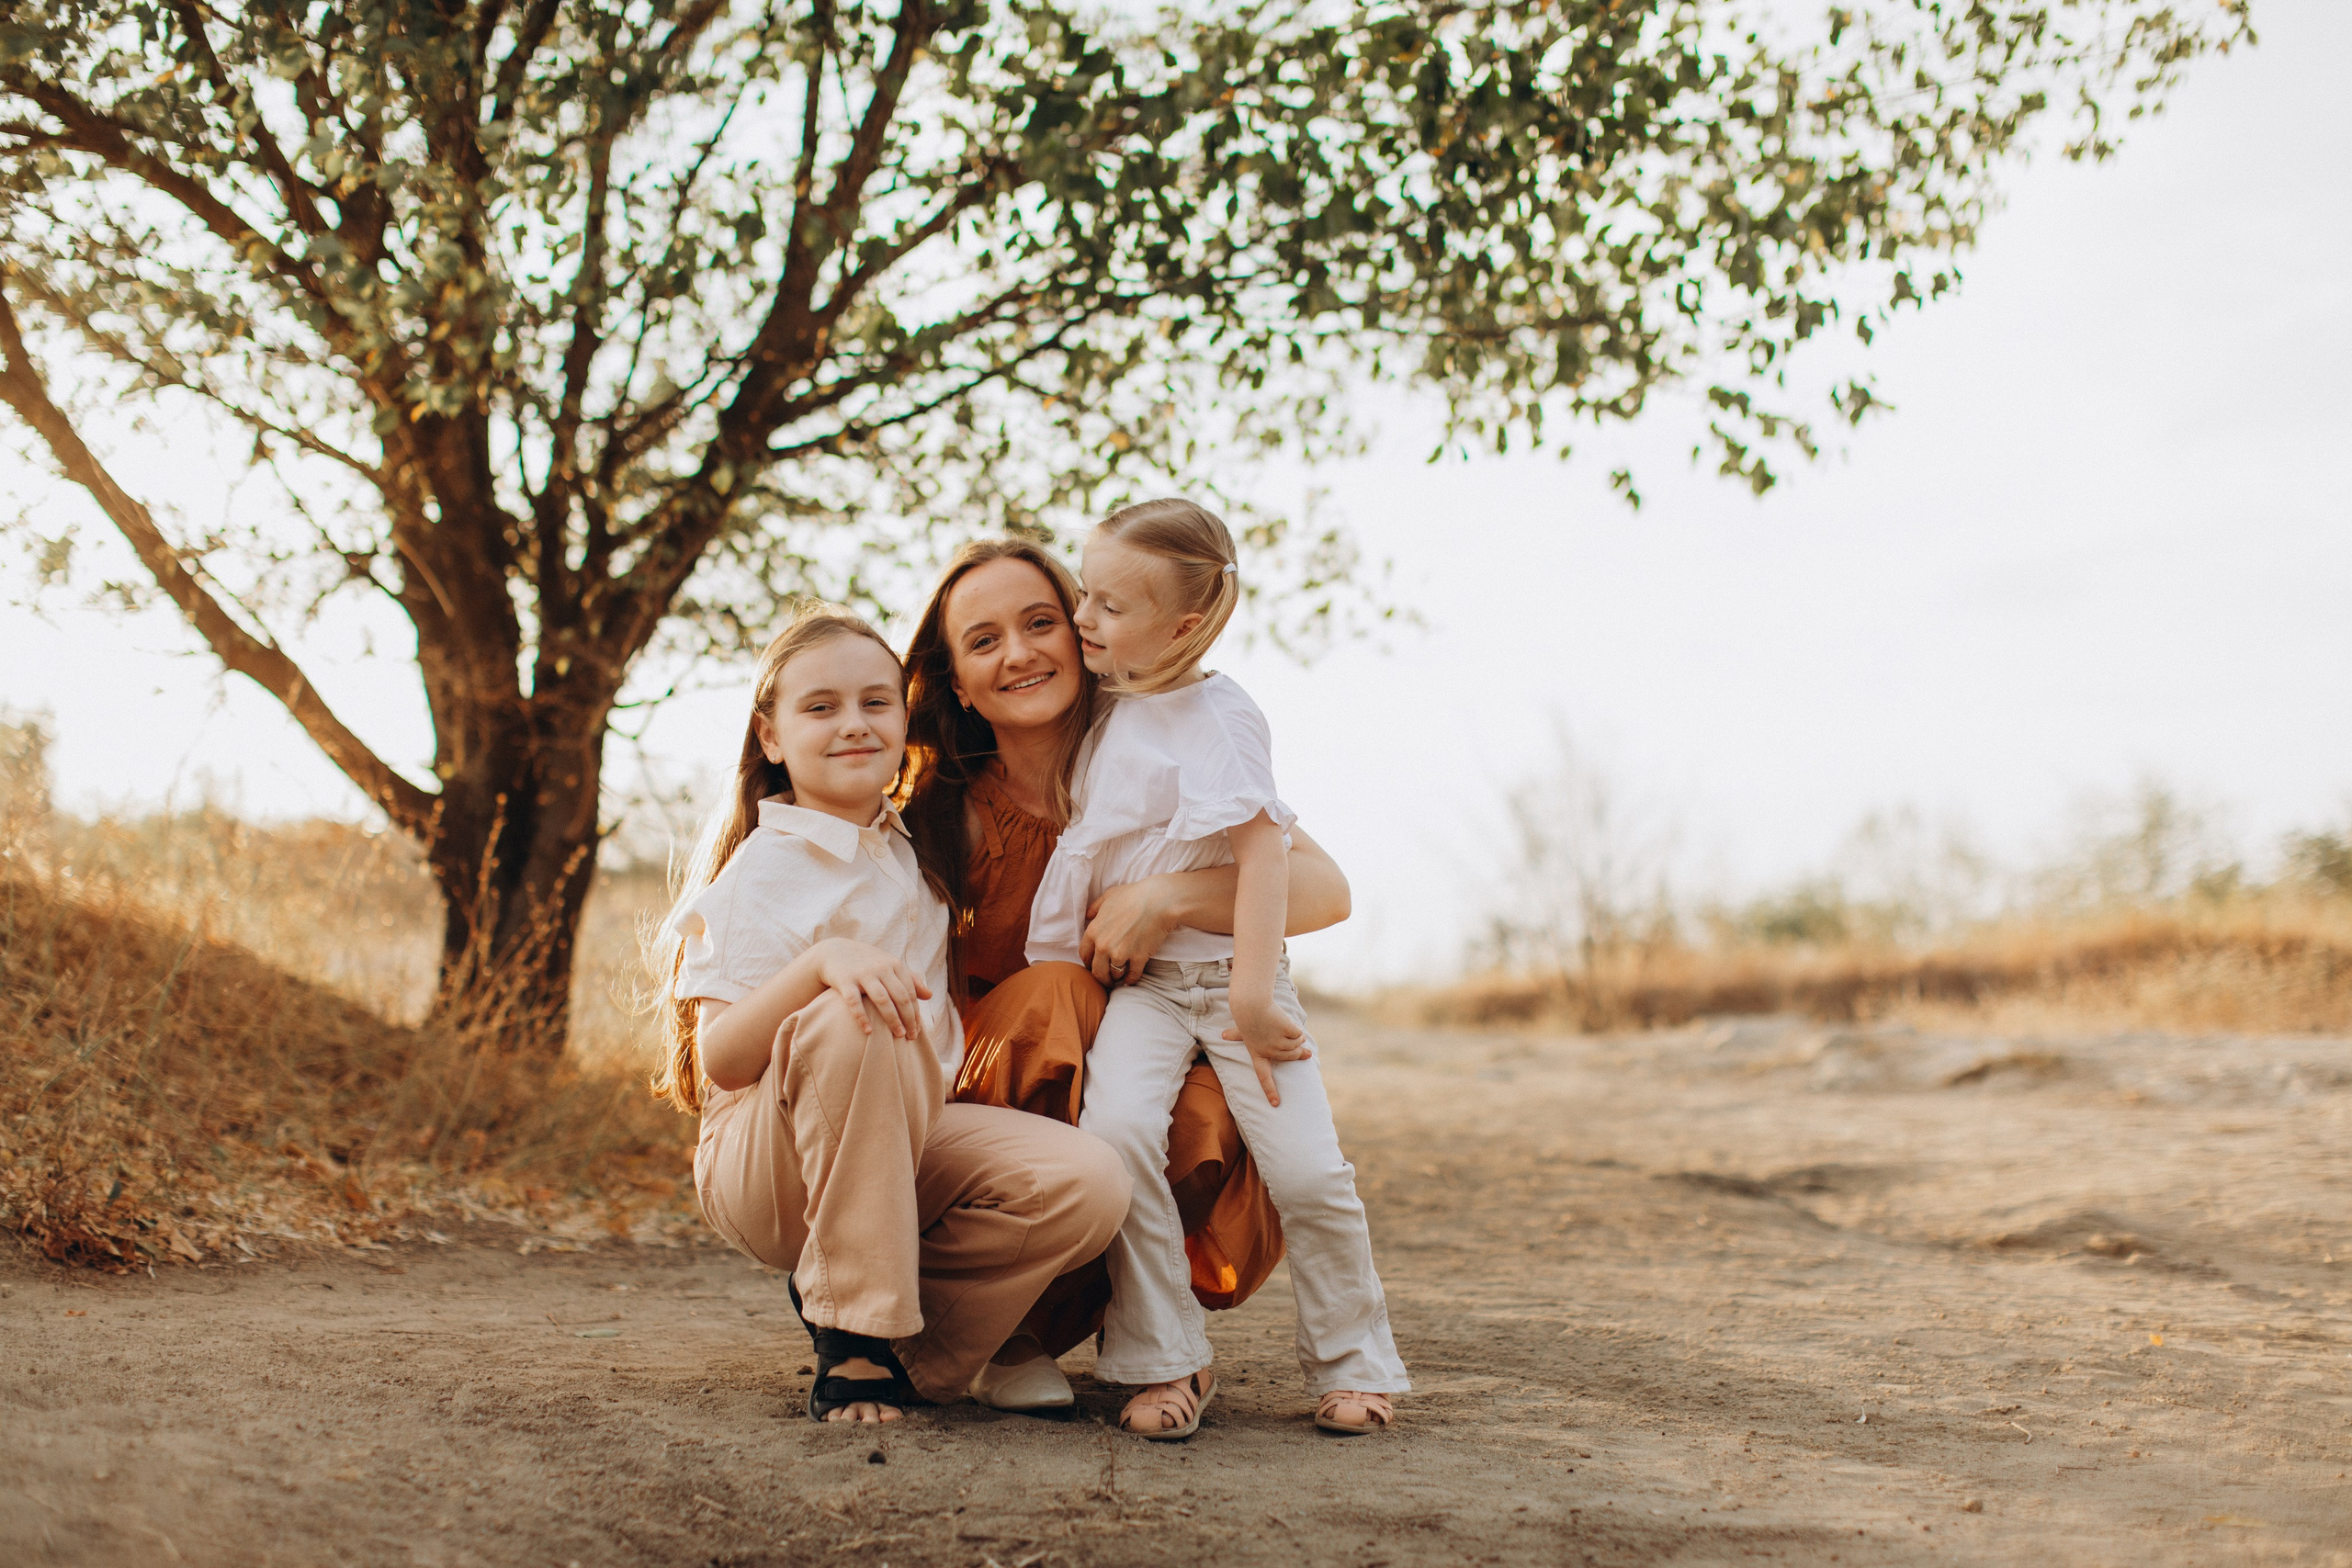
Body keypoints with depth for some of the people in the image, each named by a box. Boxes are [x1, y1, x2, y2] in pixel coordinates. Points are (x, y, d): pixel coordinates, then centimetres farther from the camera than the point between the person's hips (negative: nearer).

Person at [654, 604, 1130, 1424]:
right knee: (851, 1023, -39)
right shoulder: (764, 872, -10)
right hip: (767, 1165, -6)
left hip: (903, 1142, 6)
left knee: (1089, 1186, -23)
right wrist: (821, 964, -37)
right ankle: (853, 1338, -28)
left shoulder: (907, 850, 12)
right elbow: (718, 1062, -21)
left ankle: (898, 1349, -3)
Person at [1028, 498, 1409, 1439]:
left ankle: (1351, 1363, 9)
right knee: (1116, 1128, -24)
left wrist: (1253, 993, -22)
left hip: (1229, 973, -4)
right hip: (1137, 982, 4)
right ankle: (1167, 1363, -13)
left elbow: (1261, 848, -17)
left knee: (1306, 1168, -14)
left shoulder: (1215, 717, -10)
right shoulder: (1110, 707, 10)